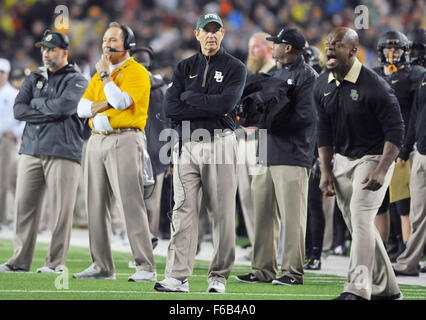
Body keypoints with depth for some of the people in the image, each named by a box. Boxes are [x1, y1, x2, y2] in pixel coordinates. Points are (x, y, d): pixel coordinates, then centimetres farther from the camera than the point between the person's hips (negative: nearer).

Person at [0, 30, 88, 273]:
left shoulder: (76, 80, 4)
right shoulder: (34, 78, 19)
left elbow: (63, 105, -15)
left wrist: (37, 103, 0)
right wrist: (50, 113, -4)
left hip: (63, 153, -5)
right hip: (31, 150, 5)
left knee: (61, 209, -6)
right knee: (25, 205, 2)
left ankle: (56, 262, 0)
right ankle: (20, 261, 7)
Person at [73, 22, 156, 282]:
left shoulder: (137, 72, -2)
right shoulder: (100, 74, 20)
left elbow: (120, 101, -18)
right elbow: (82, 108, 9)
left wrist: (105, 75, -8)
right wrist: (104, 104, -7)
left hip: (125, 141, -8)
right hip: (97, 141, 8)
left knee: (131, 204, -13)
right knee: (96, 205, 6)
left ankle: (146, 267, -14)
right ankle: (102, 266, 13)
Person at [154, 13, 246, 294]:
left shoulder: (235, 68, 4)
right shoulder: (184, 68, 14)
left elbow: (227, 102, -14)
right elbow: (171, 108, -1)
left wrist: (190, 97, -4)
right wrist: (212, 109, -9)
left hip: (219, 143, -3)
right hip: (187, 144, 3)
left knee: (222, 212, -2)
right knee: (184, 209, -3)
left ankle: (219, 277, 5)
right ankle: (178, 277, -6)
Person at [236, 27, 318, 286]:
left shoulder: (307, 77, -6)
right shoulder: (277, 74, 22)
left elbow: (304, 116, -15)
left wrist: (268, 122, -16)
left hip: (292, 157, -9)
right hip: (267, 154, 9)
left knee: (292, 215, -7)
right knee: (263, 214, 8)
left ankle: (293, 271, -3)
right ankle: (263, 270, 14)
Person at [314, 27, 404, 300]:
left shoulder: (375, 87, -20)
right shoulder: (322, 86, 1)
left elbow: (395, 130, -18)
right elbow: (325, 129, 10)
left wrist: (381, 171, -26)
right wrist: (326, 172, 4)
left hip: (373, 157, -7)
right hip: (342, 160, 7)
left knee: (361, 214, -22)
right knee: (357, 225, 10)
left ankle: (357, 290, -27)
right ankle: (386, 289, 21)